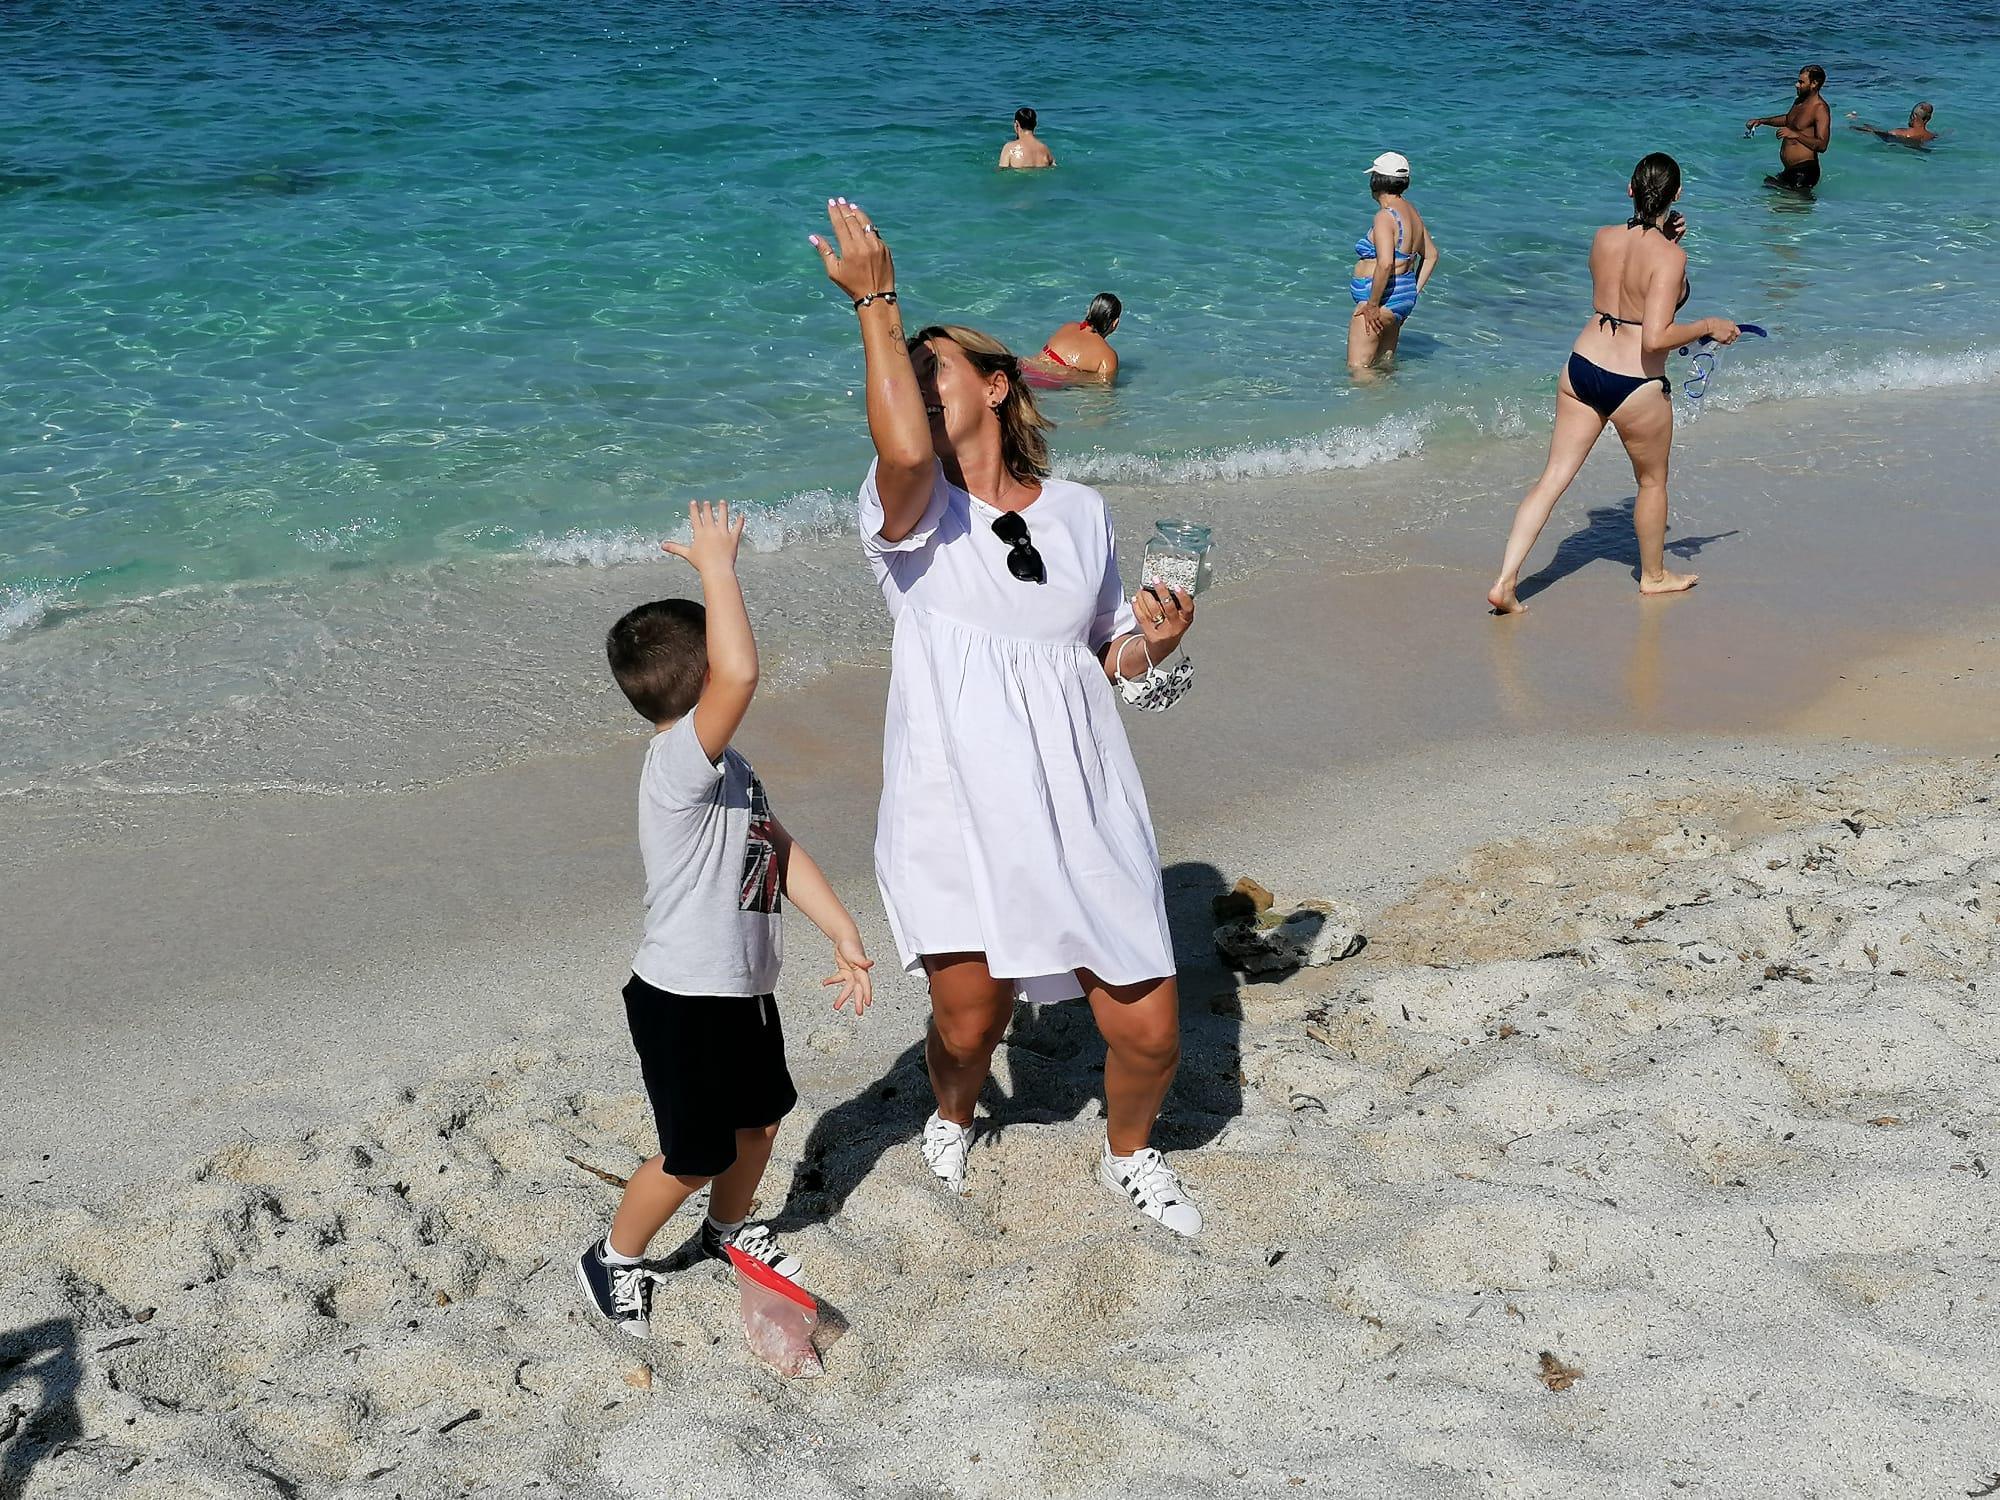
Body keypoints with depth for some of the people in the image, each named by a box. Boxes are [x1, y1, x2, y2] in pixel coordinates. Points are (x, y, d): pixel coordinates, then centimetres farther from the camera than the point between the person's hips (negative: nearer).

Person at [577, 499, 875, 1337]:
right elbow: (741, 674, -45)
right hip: (683, 1001, -9)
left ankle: (729, 1227, 50)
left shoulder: (727, 768, 6)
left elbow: (780, 848, 12)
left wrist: (843, 934, 8)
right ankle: (615, 1259, 29)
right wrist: (717, 564, -38)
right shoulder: (679, 764, -28)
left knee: (761, 1117, 25)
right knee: (693, 1156, 5)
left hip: (745, 989, 9)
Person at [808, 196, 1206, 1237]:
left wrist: (1154, 643, -3)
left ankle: (1128, 1154, 36)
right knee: (967, 1021, 3)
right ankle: (951, 1122, 42)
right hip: (956, 811, -2)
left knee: (1149, 1032, 1)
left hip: (1081, 810, 2)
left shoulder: (1080, 512, 9)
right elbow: (907, 451, -28)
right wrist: (875, 303, -21)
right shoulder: (913, 512, -2)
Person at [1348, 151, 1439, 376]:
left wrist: (1372, 305, -22)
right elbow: (1431, 254, 22)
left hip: (1383, 298, -10)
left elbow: (1385, 264, -29)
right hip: (1405, 297, 10)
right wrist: (1415, 290, 20)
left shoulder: (1385, 216, -19)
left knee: (1357, 369, -7)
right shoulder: (1411, 212, 11)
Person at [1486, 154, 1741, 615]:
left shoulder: (1604, 238, -1)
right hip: (1635, 385, -5)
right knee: (1652, 480, 19)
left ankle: (1506, 580, 0)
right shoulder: (1670, 257, -18)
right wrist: (1709, 327, -9)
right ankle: (1654, 575, 38)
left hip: (1581, 368, 5)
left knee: (1553, 477, 8)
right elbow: (1656, 338, -24)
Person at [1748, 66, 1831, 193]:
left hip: (1804, 171, -10)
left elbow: (1822, 145, -26)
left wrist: (1795, 135, -34)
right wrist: (1761, 121, 25)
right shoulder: (1799, 101, 12)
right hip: (1788, 170, 10)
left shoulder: (1820, 109, -17)